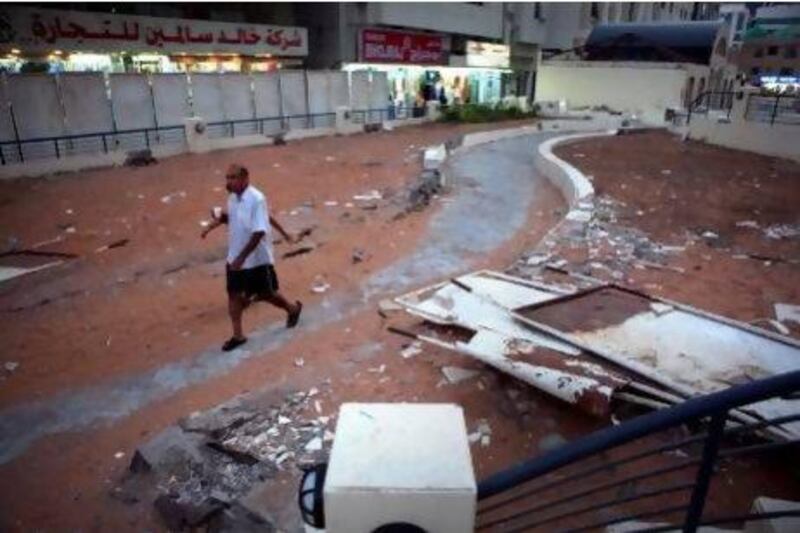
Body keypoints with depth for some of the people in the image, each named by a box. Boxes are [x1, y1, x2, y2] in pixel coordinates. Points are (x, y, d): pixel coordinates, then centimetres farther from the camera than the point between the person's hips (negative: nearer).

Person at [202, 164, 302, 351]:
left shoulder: (256, 199, -24)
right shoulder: (233, 198, 1)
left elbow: (259, 232, -27)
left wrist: (242, 257, -28)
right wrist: (221, 217, -4)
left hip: (257, 258, -7)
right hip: (234, 257, 7)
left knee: (267, 294, 9)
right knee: (233, 294, 9)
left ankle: (293, 309, 37)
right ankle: (238, 335, 22)